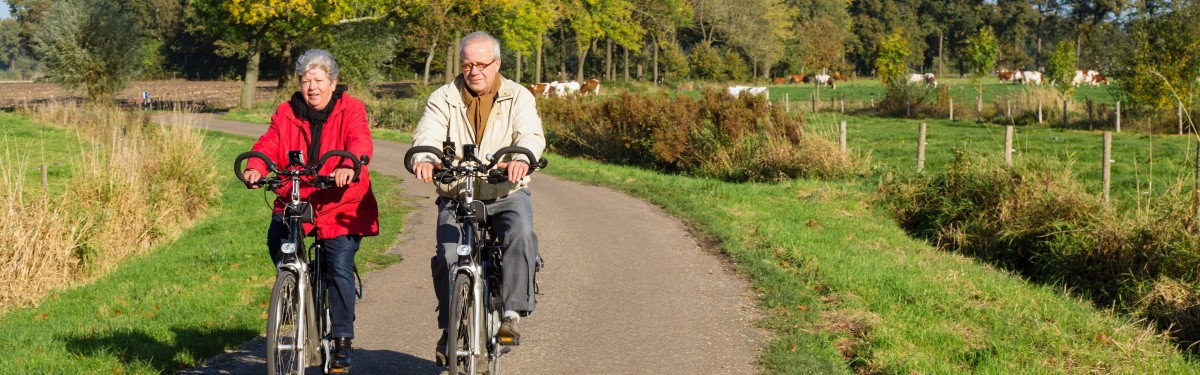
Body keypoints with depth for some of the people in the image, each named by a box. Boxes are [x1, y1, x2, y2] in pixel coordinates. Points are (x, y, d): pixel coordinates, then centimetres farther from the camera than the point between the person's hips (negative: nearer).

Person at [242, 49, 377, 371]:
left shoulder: (350, 110, -2)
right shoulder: (286, 114, 7)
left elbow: (360, 141, -20)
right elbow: (269, 144, -5)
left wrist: (348, 166, -42)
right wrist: (254, 168, -28)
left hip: (341, 205, -2)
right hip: (295, 200, 3)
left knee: (340, 267, -12)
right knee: (276, 238, -25)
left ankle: (342, 341, 1)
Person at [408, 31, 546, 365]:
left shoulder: (518, 97, 3)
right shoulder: (443, 99, 5)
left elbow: (531, 134, -15)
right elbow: (427, 135, -11)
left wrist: (522, 158, -39)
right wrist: (424, 159, -36)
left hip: (507, 193, -1)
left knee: (522, 233, -31)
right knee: (447, 256, -20)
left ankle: (512, 314, -24)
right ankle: (449, 329, 0)